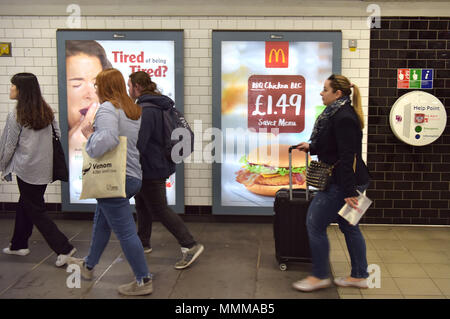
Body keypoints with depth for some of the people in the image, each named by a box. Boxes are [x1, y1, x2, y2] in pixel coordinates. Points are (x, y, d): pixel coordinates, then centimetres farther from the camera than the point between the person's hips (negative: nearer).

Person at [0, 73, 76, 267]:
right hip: (45, 168, 7)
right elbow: (57, 135, 8)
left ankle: (64, 248, -3)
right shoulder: (47, 111, 3)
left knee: (36, 211, 2)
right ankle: (19, 245, 34)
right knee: (25, 205, 22)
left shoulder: (16, 115, -13)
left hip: (26, 169, -7)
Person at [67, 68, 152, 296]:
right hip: (133, 176, 10)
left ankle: (143, 281, 8)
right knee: (102, 222, 24)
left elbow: (106, 141, -33)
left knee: (125, 231, -1)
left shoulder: (107, 108, -16)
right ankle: (89, 265, 42)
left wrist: (89, 134, -13)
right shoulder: (133, 110, 13)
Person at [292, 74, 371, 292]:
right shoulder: (339, 113, 12)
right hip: (341, 181, 11)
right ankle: (359, 276, 27)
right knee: (348, 226, 16)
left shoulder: (343, 118, -20)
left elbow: (347, 157, -24)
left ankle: (320, 276, 11)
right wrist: (311, 147, 17)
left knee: (315, 224, -2)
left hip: (342, 182, -11)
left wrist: (349, 192, -24)